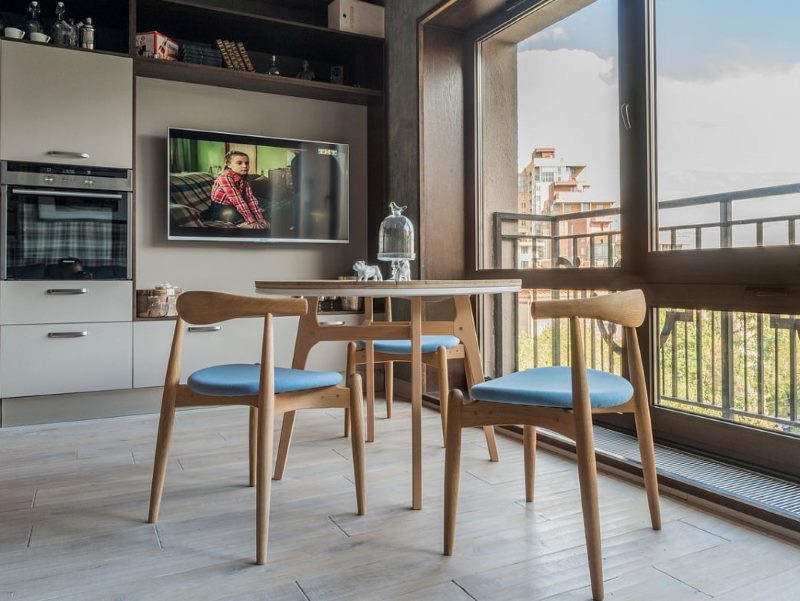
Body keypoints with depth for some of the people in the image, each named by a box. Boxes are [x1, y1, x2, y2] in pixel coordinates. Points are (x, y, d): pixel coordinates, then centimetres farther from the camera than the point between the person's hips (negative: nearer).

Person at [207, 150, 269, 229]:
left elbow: (250, 198, -10)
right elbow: (237, 200, -32)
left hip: (232, 207, 7)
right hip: (219, 208, -7)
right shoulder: (225, 177, -25)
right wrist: (252, 221, -38)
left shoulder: (244, 178, -3)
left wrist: (260, 218, -22)